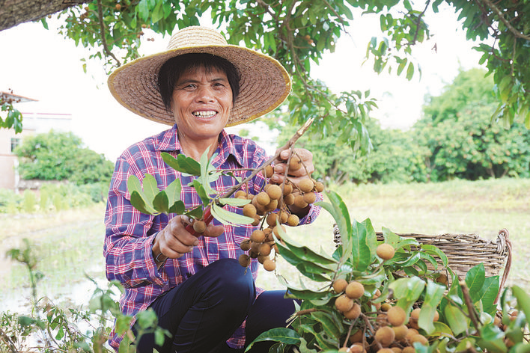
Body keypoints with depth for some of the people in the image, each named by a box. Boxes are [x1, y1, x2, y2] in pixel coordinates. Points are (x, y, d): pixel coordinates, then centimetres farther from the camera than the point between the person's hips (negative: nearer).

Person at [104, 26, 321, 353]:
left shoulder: (250, 156, 4)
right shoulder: (138, 161, -4)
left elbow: (286, 209, -16)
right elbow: (115, 260, -13)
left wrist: (297, 189, -40)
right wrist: (161, 246, -35)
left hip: (235, 320, 3)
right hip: (156, 323, -2)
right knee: (227, 278, -30)